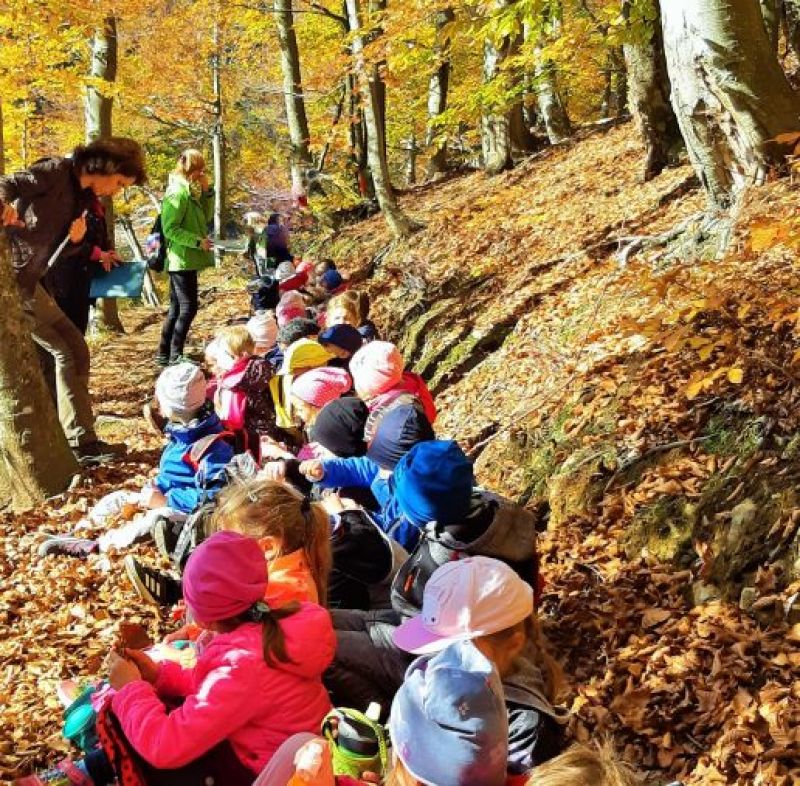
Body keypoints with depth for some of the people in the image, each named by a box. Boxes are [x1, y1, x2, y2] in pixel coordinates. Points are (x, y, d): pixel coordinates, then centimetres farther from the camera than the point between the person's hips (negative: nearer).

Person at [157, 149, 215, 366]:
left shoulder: (191, 191, 14)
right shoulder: (177, 193, -15)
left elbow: (206, 217, 15)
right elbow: (170, 229, -20)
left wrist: (207, 191, 5)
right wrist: (198, 241, -21)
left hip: (185, 260, 10)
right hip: (182, 260, -10)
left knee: (177, 309, 13)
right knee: (188, 307, -9)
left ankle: (164, 354, 18)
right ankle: (175, 356, -6)